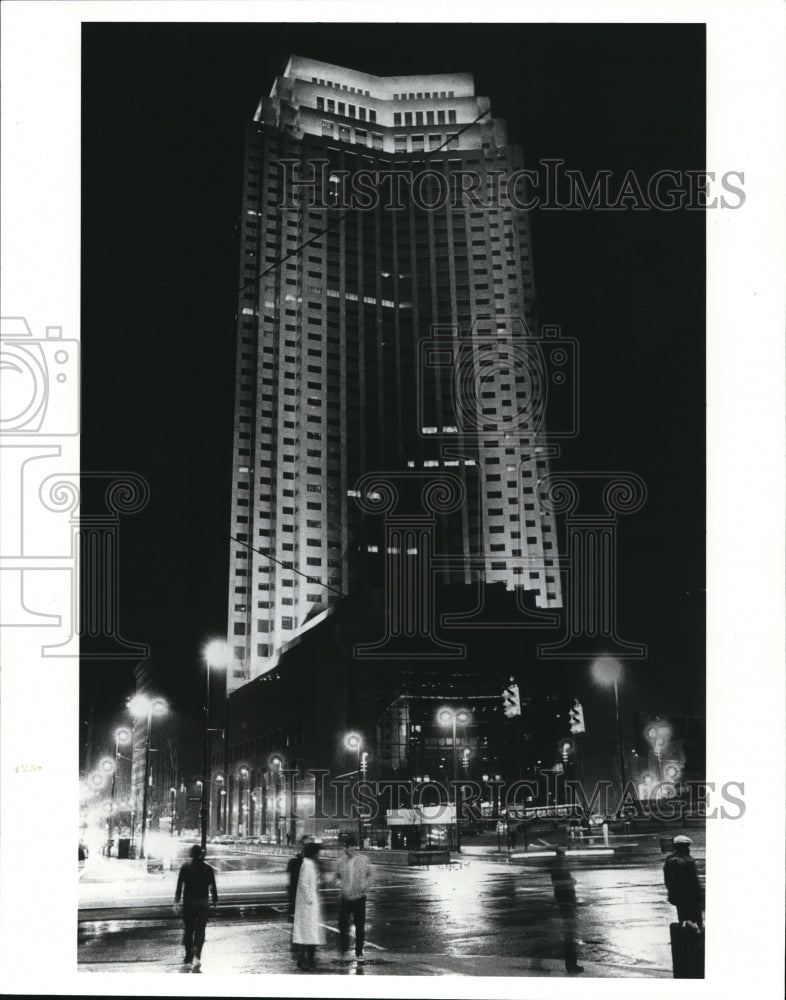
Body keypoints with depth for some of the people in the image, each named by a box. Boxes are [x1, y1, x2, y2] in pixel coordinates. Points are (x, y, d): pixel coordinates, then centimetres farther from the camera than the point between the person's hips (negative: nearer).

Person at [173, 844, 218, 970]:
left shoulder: (185, 867, -3)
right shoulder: (208, 868, -2)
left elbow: (179, 886, -6)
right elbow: (213, 887, -1)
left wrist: (176, 902, -5)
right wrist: (215, 903, 7)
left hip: (188, 903, 0)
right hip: (203, 903, 0)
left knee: (188, 930, 12)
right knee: (200, 930, 3)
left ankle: (188, 957, 17)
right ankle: (197, 956, -14)